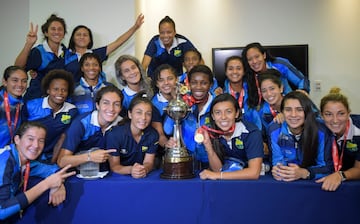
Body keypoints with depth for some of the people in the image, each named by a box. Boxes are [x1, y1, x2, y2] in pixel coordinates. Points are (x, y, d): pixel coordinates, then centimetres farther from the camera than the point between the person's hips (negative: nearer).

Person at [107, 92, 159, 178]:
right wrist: (130, 170, -29)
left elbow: (148, 162, -3)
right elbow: (114, 166, -10)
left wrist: (144, 170, -25)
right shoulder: (114, 134, -12)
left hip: (142, 177, 3)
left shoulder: (153, 134, -3)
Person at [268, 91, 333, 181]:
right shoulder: (274, 130, -9)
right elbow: (278, 160, -4)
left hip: (315, 182, 0)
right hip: (285, 182, 0)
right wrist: (278, 170, -27)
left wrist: (304, 173, -27)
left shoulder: (321, 131, -14)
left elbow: (328, 166, -10)